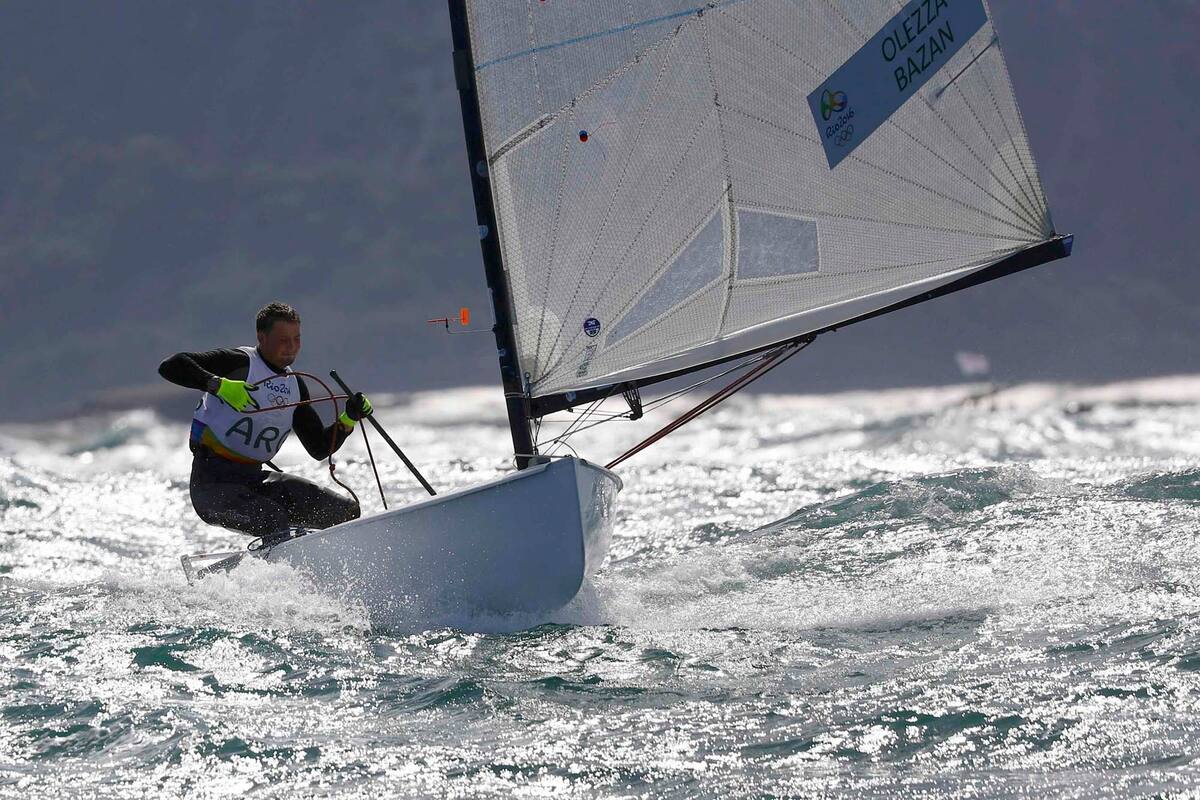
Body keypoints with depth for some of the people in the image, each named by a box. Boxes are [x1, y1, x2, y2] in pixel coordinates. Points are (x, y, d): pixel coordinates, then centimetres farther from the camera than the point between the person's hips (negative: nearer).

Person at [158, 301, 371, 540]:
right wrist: (220, 385, -32)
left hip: (255, 480, 8)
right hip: (213, 479, -8)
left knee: (346, 511, -3)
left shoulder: (295, 386, 15)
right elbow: (171, 366, -19)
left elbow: (320, 448, 17)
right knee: (274, 522, -35)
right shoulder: (240, 363, -7)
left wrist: (349, 419, 0)